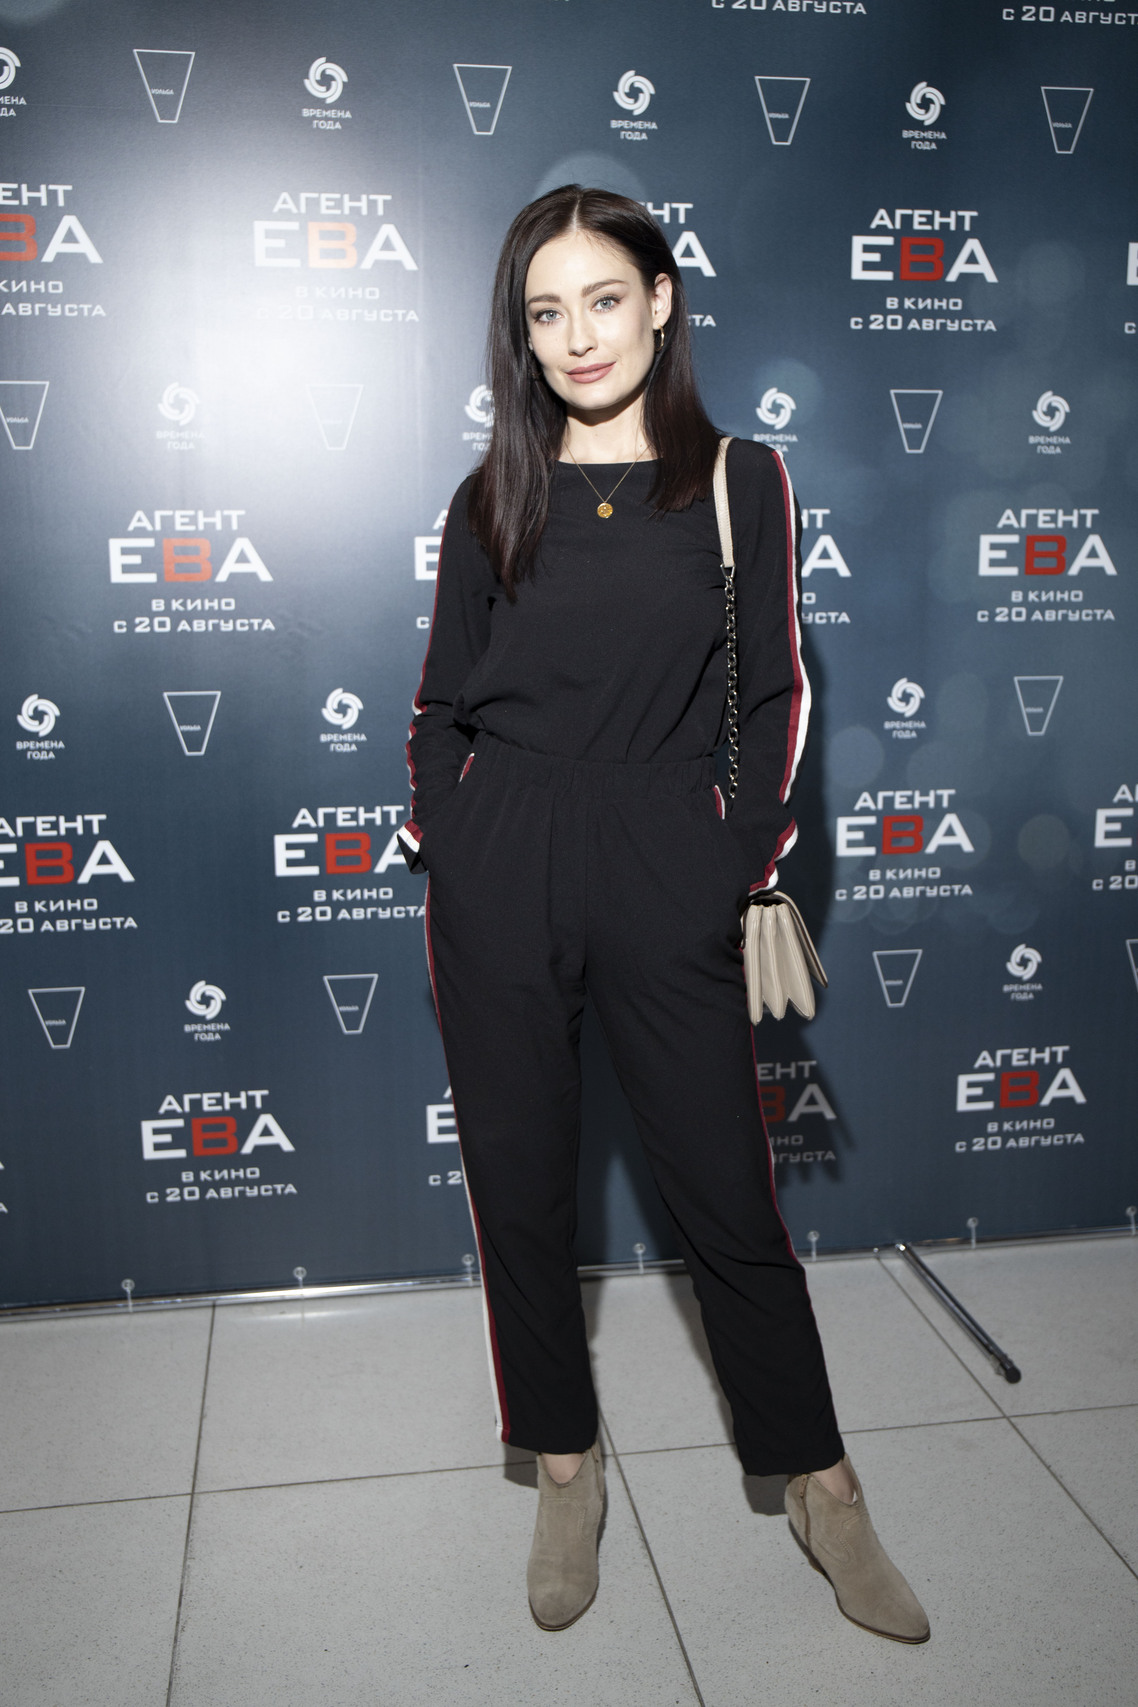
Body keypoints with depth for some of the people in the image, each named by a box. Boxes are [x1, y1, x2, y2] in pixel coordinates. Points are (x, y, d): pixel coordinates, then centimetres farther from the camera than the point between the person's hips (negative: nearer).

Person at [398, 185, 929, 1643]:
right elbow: (443, 703, 11)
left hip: (664, 876, -2)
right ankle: (568, 1472, 29)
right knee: (519, 1187, 9)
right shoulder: (491, 502, 9)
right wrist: (440, 846, 1)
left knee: (726, 1194, 3)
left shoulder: (740, 484, 4)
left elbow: (770, 700, 3)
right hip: (497, 876, 2)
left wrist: (745, 863, -3)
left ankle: (821, 1491, 23)